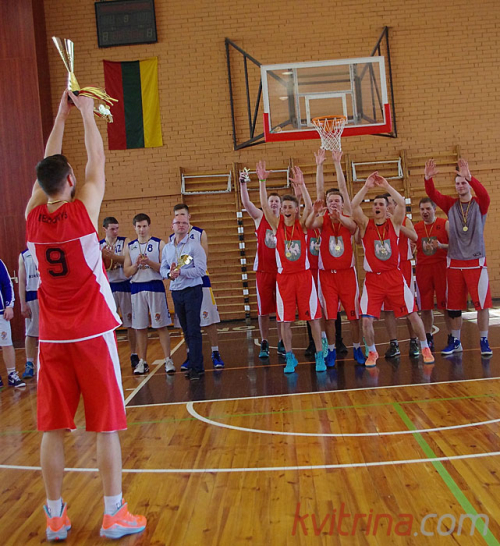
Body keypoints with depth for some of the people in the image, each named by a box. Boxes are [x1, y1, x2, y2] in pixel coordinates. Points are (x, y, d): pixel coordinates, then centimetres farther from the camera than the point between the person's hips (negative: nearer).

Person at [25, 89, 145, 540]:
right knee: (107, 426, 3)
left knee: (54, 429, 9)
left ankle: (55, 517, 19)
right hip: (93, 334, -4)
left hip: (52, 338, 4)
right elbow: (97, 161, 4)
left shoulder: (32, 217, 1)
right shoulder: (83, 210, -10)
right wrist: (87, 112, 14)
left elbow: (45, 166, 15)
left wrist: (60, 117, 21)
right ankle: (114, 515, 11)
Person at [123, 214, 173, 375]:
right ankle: (142, 362, 14)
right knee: (139, 327, 6)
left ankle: (168, 360, 3)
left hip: (156, 287, -3)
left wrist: (149, 262, -18)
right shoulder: (129, 247, 10)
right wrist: (137, 264, -12)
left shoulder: (159, 244, 2)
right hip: (137, 289, 3)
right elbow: (127, 272, 6)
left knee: (161, 325, -2)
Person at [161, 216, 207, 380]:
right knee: (186, 331, 11)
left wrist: (181, 272, -21)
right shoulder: (167, 247, 11)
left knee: (193, 330, -8)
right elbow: (162, 268, 13)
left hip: (192, 291, -6)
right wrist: (169, 273, -9)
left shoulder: (194, 245, -6)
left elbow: (201, 269, -13)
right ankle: (195, 363, 21)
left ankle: (196, 368, -4)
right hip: (175, 292, 6)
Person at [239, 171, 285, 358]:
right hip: (263, 269, -1)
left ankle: (282, 344, 17)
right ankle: (264, 344, 15)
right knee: (263, 309, 4)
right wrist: (243, 183, -21)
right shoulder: (260, 217, 4)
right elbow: (246, 202, -9)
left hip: (282, 269, 1)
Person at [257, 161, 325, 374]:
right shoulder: (277, 225, 2)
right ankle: (290, 358, 17)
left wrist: (301, 185, -27)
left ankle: (320, 356, 14)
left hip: (304, 275, -1)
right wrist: (262, 182, -18)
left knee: (313, 317, 2)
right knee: (285, 320, 3)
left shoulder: (302, 224, 0)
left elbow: (309, 207, -17)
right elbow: (264, 206, -10)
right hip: (284, 277, 1)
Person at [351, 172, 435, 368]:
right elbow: (354, 206, -14)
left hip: (394, 275, 0)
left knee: (412, 314, 2)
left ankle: (425, 349, 22)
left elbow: (402, 203, -14)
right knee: (367, 320, -6)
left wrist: (386, 186, -18)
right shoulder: (365, 224, 2)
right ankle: (372, 353, 18)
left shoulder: (394, 223, 3)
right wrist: (366, 187, -19)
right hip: (372, 278, 0)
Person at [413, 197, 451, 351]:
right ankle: (428, 340, 17)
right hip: (422, 269, 3)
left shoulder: (445, 224, 0)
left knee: (446, 305, -1)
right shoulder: (416, 227, 10)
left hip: (441, 267, -3)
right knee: (425, 307, 5)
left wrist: (441, 246, -19)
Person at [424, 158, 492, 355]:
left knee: (482, 303, -2)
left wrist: (469, 177, -38)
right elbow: (433, 194, -7)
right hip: (454, 262, 2)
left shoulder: (479, 204, -1)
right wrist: (428, 178, -26)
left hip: (476, 261, -2)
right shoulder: (451, 204, 6)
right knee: (454, 305, 8)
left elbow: (484, 194, -23)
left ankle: (484, 342, 10)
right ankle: (455, 342, 20)